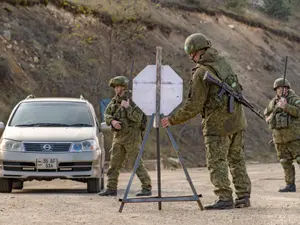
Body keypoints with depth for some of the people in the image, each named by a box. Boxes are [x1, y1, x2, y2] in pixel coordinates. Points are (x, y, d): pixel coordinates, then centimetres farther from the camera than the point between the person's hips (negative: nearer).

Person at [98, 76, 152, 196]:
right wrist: (112, 121, -12)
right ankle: (111, 189, 13)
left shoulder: (133, 100, -12)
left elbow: (137, 117, -22)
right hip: (118, 137, 8)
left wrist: (127, 107, -23)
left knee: (136, 164, -10)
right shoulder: (115, 100, 10)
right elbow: (106, 114, 7)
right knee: (114, 164, 7)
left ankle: (147, 188, -6)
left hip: (131, 136, -7)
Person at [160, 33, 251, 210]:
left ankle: (225, 198, -7)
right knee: (237, 160, 13)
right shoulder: (223, 61, 6)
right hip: (237, 120, 7)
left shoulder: (201, 72, -15)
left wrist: (172, 120, -6)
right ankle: (243, 196, 14)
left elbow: (194, 106, -15)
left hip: (218, 123, -7)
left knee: (217, 162, -1)